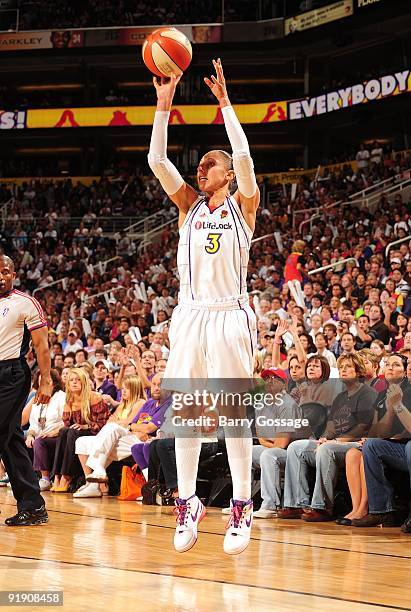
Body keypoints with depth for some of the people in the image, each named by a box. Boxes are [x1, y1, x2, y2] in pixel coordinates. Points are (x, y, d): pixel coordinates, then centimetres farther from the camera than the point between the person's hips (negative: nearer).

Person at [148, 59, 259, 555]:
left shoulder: (243, 206, 2)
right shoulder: (189, 205, 12)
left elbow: (243, 155, -14)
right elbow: (157, 160, 1)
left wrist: (224, 101, -14)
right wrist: (164, 104, -7)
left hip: (229, 316, -4)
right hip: (190, 314, 4)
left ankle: (241, 509, 0)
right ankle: (187, 504, 11)